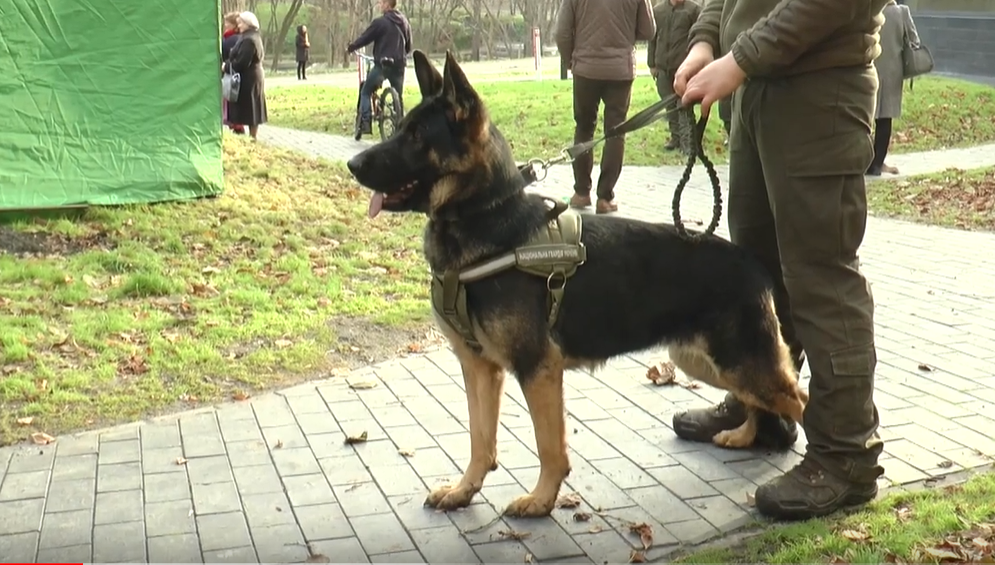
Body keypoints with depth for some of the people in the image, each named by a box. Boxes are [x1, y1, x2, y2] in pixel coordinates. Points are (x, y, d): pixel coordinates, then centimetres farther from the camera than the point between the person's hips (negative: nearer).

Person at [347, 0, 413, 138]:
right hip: (399, 64, 5)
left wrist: (350, 48, 12)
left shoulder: (380, 22, -9)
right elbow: (408, 46, 18)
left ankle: (366, 123, -6)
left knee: (365, 92, 7)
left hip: (382, 64, -5)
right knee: (399, 97, 14)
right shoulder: (405, 22, 11)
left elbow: (364, 38, -4)